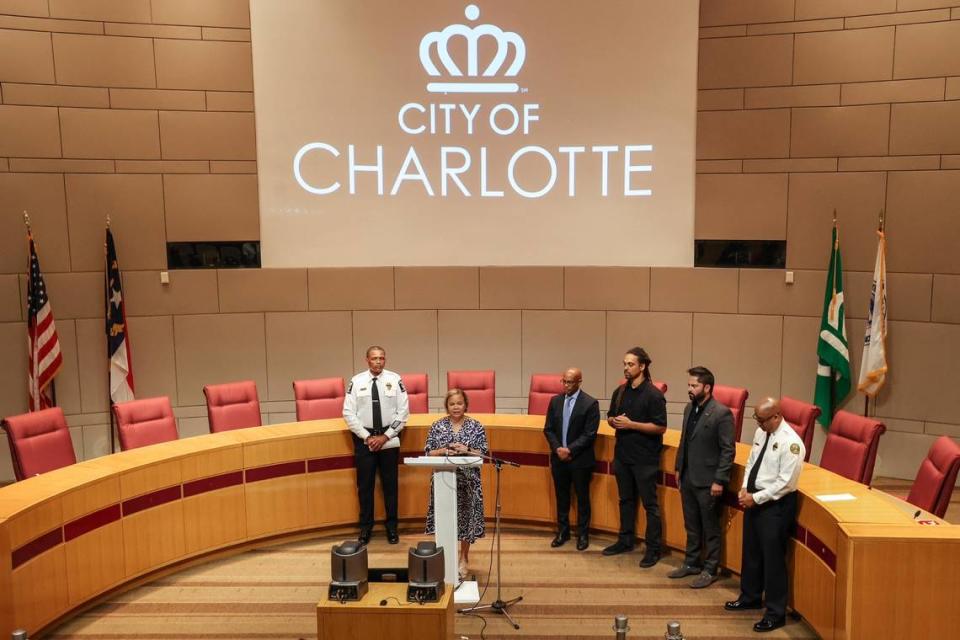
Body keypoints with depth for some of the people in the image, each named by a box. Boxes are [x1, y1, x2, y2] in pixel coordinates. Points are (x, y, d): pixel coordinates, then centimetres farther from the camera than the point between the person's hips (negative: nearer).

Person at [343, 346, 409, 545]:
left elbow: (403, 411, -5)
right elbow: (348, 413, -4)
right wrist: (367, 437, -9)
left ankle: (392, 527, 23)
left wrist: (386, 436, -10)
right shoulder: (356, 381, -4)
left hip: (389, 440, 0)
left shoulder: (395, 380, -5)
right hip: (364, 439, 0)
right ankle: (365, 527, 23)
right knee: (365, 484, 8)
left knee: (390, 484, 9)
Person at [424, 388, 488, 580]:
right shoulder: (437, 426, 2)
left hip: (468, 480, 0)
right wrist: (444, 451, -16)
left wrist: (466, 451, -18)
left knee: (466, 516, 6)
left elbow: (483, 454, -3)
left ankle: (463, 558, 22)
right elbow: (428, 453, 1)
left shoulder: (476, 426, -1)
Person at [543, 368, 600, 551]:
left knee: (582, 498, 8)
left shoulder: (590, 403, -10)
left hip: (580, 459, -4)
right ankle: (562, 532, 27)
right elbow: (548, 429, 5)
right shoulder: (555, 401, 5)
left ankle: (583, 534, 21)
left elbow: (589, 434, -13)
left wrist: (570, 450, -17)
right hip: (558, 458, 4)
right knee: (561, 497, 14)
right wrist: (558, 449, -9)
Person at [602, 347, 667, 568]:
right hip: (622, 454, 7)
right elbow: (610, 417, 17)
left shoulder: (653, 395, -13)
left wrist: (630, 424, -20)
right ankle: (625, 540, 31)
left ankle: (653, 549, 12)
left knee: (650, 504, 2)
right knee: (626, 499, 18)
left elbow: (660, 427, -16)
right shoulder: (620, 392, 7)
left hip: (645, 458, -6)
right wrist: (614, 421, -7)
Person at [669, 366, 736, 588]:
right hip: (687, 478, 7)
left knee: (710, 528, 8)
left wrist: (719, 481, -16)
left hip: (708, 481, -7)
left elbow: (728, 450, -15)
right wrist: (679, 468, 14)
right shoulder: (689, 408, 6)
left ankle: (710, 570, 21)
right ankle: (691, 563, 33)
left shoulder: (722, 414, -16)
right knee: (691, 526, 19)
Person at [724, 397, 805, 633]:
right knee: (750, 552, 20)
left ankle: (776, 613, 17)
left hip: (776, 505, -8)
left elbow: (785, 483, -22)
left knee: (772, 559, 2)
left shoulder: (791, 442, -22)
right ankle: (750, 597, 40)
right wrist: (745, 489, 0)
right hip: (754, 500, 8)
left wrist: (755, 498, -18)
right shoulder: (761, 432, 4)